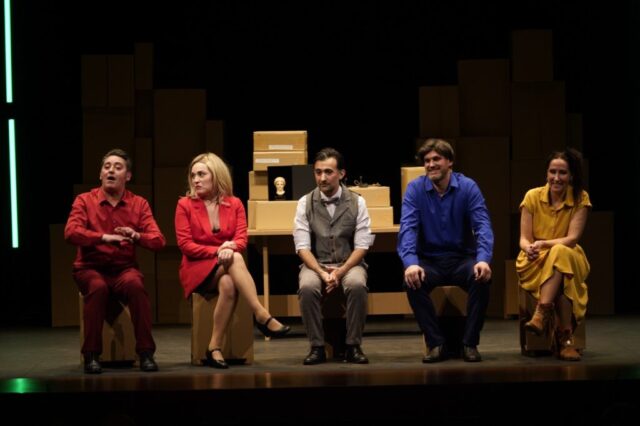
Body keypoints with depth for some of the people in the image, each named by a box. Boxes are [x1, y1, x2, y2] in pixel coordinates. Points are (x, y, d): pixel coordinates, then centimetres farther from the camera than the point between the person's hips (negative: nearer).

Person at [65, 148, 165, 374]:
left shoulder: (139, 204, 6)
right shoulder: (84, 200, 2)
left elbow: (158, 240, -2)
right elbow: (71, 232, -14)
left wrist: (136, 236, -23)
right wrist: (105, 237, -26)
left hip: (124, 269, 1)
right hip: (91, 268, -1)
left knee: (136, 285, -33)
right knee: (98, 287, -35)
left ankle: (145, 353, -25)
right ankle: (91, 355, -25)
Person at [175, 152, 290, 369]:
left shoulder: (234, 204, 8)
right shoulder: (185, 205, 1)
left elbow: (242, 240, -3)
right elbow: (185, 245, -7)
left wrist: (230, 247, -28)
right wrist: (217, 251, -20)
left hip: (226, 269, 3)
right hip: (197, 269, -3)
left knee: (228, 284, -37)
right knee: (235, 259, -35)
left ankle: (215, 347, -35)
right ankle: (262, 316, -43)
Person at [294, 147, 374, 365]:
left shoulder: (357, 202, 1)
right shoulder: (305, 203, 1)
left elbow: (361, 246, -3)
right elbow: (302, 247, -4)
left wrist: (341, 272, -18)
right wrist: (322, 272, -20)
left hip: (349, 264, 0)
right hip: (316, 264, 0)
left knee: (357, 285, -34)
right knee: (307, 287, -33)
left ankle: (353, 346, -20)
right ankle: (317, 347, -19)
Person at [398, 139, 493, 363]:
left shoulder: (468, 187, -4)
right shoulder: (415, 189, -4)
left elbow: (482, 226, -12)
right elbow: (407, 228, -14)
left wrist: (483, 259, -32)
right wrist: (410, 262, -33)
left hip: (462, 258, 0)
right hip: (430, 261, 0)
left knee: (482, 278, -31)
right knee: (412, 280, -31)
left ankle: (470, 344, -18)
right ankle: (436, 344, -19)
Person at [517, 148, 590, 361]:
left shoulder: (580, 199, -3)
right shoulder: (532, 196, -2)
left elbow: (572, 238, -11)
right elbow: (524, 239, -3)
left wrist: (543, 244, -26)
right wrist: (529, 248, -27)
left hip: (568, 258, 0)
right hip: (535, 263, 0)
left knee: (560, 253, -39)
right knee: (561, 282, -36)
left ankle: (542, 314, -43)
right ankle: (566, 338, -36)